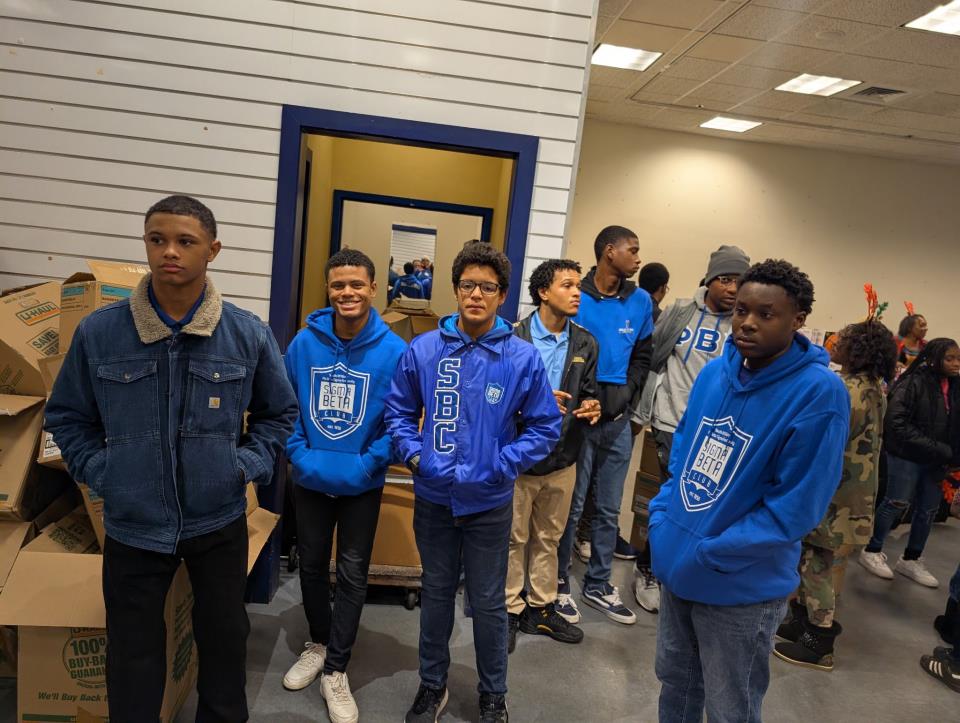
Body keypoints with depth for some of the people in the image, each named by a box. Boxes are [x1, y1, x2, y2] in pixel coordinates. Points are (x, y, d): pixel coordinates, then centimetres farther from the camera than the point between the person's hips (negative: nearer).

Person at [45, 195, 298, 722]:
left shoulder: (249, 335, -9)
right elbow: (67, 417, 5)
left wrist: (248, 466, -5)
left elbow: (279, 413, 5)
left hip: (219, 522, 1)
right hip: (132, 524, 0)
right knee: (133, 652, 17)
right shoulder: (98, 332, -10)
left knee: (224, 639, 19)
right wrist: (100, 473, -5)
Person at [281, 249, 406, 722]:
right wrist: (299, 455, -12)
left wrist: (366, 464, -18)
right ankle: (318, 643, 43)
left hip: (362, 484, -2)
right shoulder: (304, 342, -9)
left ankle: (335, 670, 27)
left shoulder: (393, 350, -15)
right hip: (310, 479, 3)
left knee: (352, 575, 9)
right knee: (311, 565, 19)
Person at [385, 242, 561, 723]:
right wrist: (413, 453, -9)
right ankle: (432, 684, 42)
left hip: (489, 503, -2)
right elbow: (399, 410, 5)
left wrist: (501, 466, -14)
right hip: (433, 498, 2)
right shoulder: (422, 350, -6)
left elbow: (545, 426, -6)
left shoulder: (523, 358, -11)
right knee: (436, 593, 20)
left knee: (488, 602, 14)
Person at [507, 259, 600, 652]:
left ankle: (541, 609, 36)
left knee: (549, 538, 19)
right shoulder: (515, 338, -13)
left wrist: (591, 408, -12)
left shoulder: (586, 344, 3)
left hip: (562, 460, 5)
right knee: (515, 538, 11)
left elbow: (588, 394, 10)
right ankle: (511, 610, 29)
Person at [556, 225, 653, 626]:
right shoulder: (575, 298, -8)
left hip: (619, 420, 5)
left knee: (609, 508, 15)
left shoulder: (640, 301, 5)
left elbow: (643, 357, 13)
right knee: (572, 506, 6)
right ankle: (559, 584, 24)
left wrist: (625, 393, -2)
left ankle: (598, 584, 31)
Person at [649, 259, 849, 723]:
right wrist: (661, 513, 0)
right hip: (675, 565, 6)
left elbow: (795, 506, -20)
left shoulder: (820, 394, -20)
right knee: (675, 681, 26)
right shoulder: (714, 372, 1)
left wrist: (711, 555, -20)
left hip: (743, 585, -5)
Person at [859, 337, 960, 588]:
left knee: (929, 509, 14)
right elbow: (896, 423, -20)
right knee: (897, 504, 4)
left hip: (935, 460, 7)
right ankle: (872, 552, 22)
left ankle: (910, 560, 31)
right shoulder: (914, 383, -17)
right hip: (906, 455, -7)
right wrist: (940, 450, -19)